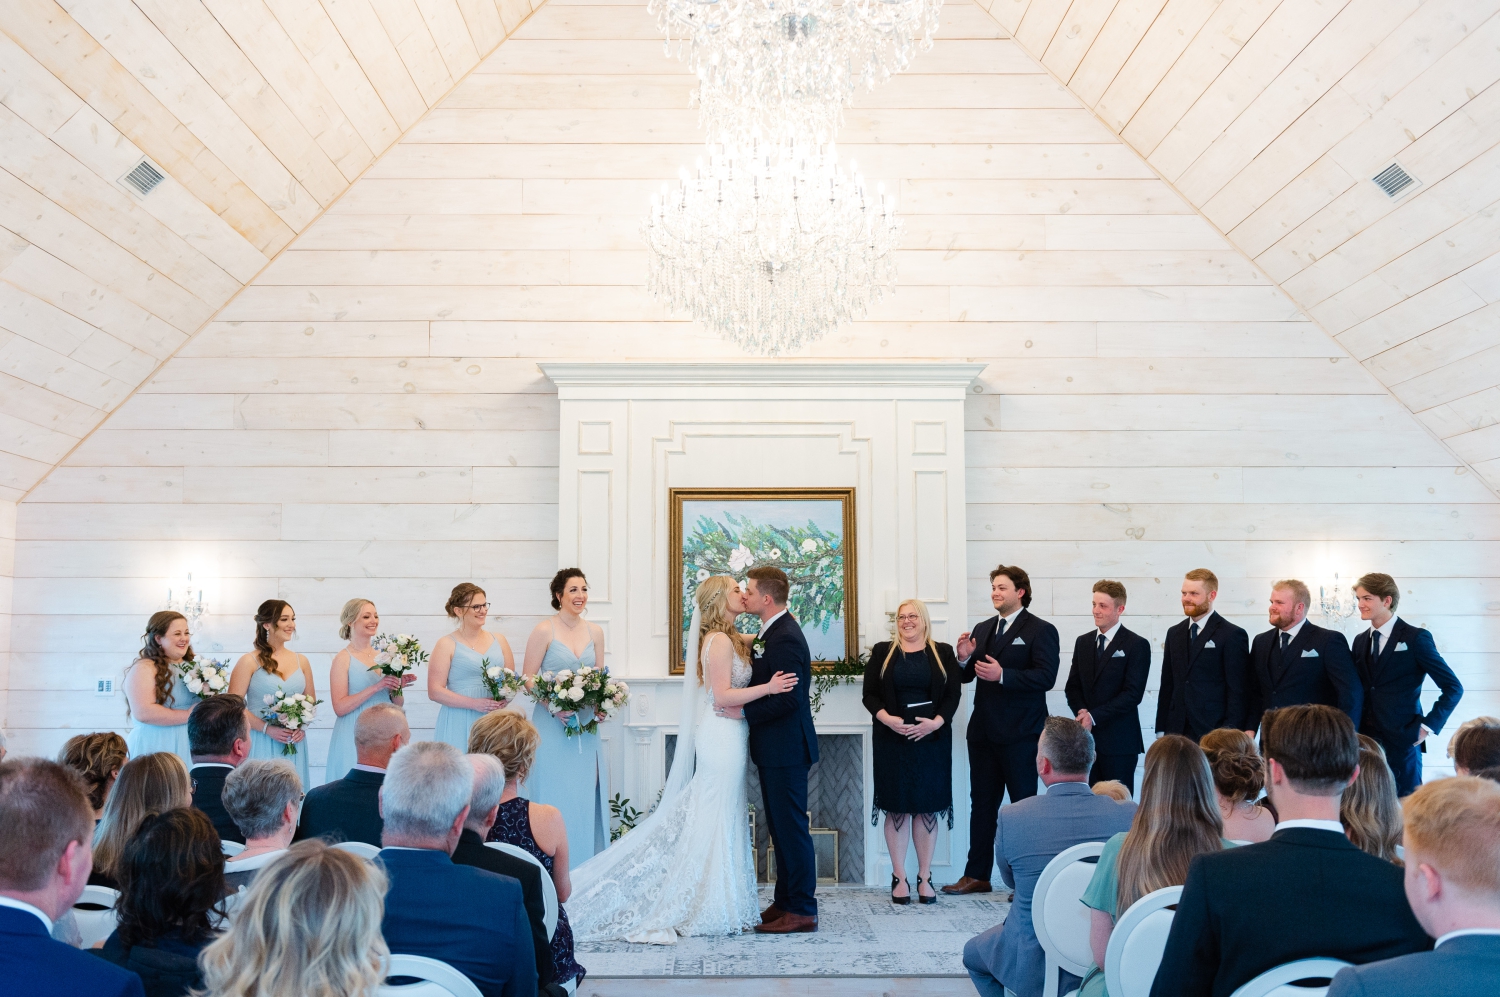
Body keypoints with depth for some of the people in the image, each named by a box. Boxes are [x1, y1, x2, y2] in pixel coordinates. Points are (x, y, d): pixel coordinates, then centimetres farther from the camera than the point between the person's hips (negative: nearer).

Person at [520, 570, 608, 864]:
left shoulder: (595, 632, 8)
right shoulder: (544, 631, -7)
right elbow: (528, 679, -7)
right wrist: (554, 706, -18)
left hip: (585, 727, 5)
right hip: (553, 727, -5)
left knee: (587, 795, 7)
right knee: (555, 797, -2)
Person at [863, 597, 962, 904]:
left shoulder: (943, 653, 8)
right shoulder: (882, 652, 7)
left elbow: (953, 694, 1)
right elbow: (870, 694, 2)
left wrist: (936, 722, -14)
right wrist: (887, 719, -15)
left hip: (932, 739, 0)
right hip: (892, 740, 0)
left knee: (928, 808, 3)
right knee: (897, 808, 1)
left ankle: (925, 878, 12)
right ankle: (899, 878, 9)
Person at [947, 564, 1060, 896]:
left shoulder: (1040, 630, -6)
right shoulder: (983, 629, 14)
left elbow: (1046, 677, -18)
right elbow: (967, 676, 16)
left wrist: (1003, 675, -27)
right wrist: (964, 658, -6)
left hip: (1019, 733, -7)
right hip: (984, 731, 7)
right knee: (981, 803, 11)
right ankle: (977, 875, 19)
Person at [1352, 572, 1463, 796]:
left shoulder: (1416, 638, -5)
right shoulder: (1360, 641, 13)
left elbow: (1453, 687, -5)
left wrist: (1428, 726, -9)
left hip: (1401, 741, -5)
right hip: (1365, 740, 5)